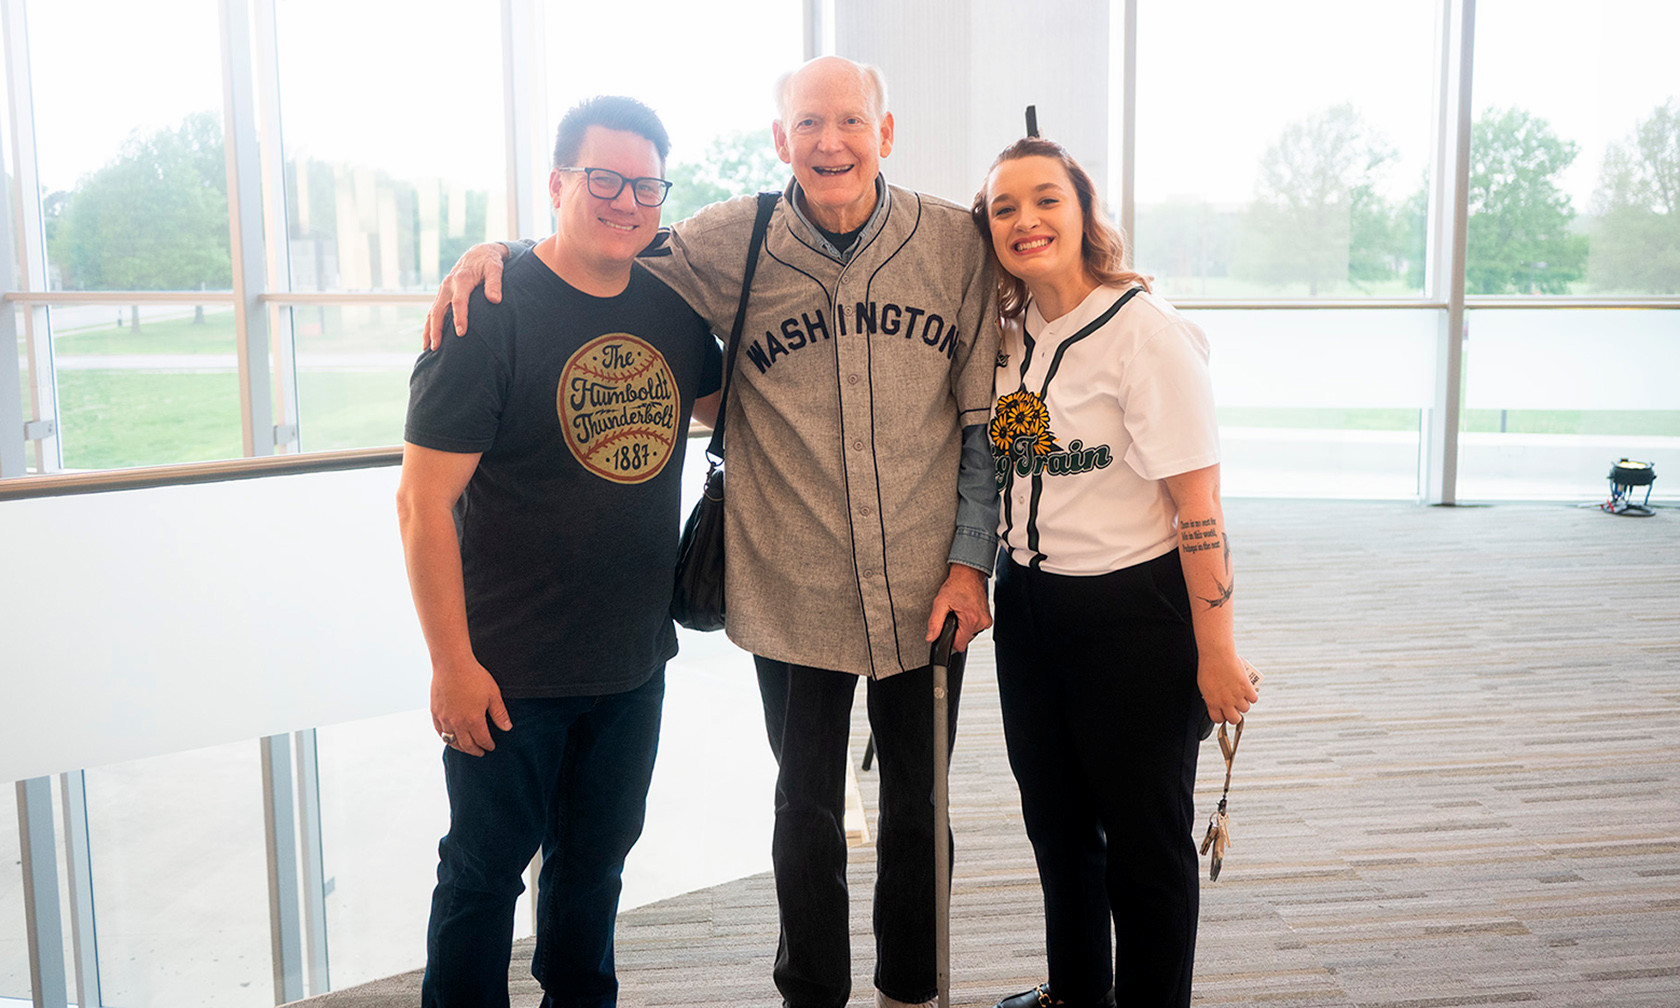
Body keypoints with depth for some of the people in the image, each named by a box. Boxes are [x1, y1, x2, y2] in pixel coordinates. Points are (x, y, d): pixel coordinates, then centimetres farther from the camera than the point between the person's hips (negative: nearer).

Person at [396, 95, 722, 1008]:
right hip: (507, 672, -5)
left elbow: (726, 404, 22)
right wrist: (451, 662, -18)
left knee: (595, 863, 22)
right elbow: (423, 500, -17)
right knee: (485, 871, 10)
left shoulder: (673, 304, 1)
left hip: (634, 662, 6)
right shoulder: (490, 310, -15)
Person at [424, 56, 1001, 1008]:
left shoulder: (956, 241, -5)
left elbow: (988, 420, 0)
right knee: (807, 813, 15)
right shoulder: (733, 242, -7)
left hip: (927, 594, 1)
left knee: (919, 811, 17)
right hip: (794, 596, -1)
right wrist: (502, 250, -11)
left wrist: (970, 560, -3)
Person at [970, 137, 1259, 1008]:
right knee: (1055, 823, 21)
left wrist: (1215, 652, -18)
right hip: (1027, 607, 7)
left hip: (1133, 616, -7)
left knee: (1143, 839, 8)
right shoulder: (1008, 332, 4)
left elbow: (1197, 503, -19)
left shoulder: (1143, 330, -17)